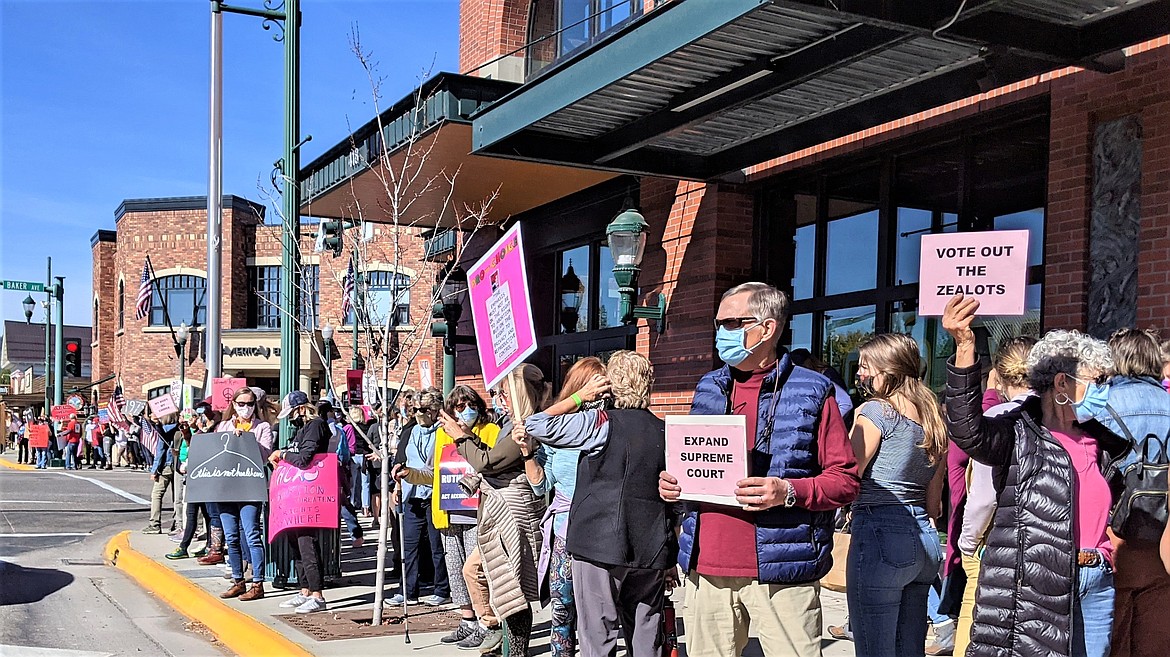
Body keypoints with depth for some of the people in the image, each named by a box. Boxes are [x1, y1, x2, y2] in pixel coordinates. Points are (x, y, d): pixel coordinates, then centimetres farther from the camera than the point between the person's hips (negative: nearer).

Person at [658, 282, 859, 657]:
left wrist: (789, 492, -20)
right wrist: (671, 483, 3)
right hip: (708, 569, 5)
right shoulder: (708, 390, 14)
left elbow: (845, 480, -4)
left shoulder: (811, 393, -2)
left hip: (781, 572, -5)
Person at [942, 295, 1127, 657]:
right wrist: (964, 349, -38)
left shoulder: (1099, 441, 16)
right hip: (1033, 587, -6)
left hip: (1097, 585, 7)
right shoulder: (1020, 435, -5)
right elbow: (969, 432, -27)